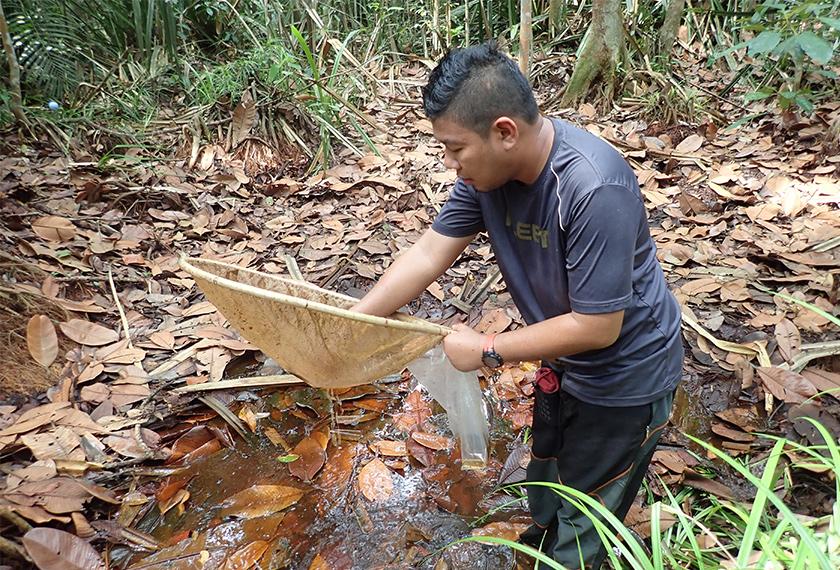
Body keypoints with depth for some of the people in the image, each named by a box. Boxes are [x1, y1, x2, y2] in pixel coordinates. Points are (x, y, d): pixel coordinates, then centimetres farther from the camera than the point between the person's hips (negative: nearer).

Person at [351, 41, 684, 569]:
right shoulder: (487, 167, -15)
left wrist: (487, 350, -22)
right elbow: (430, 252, -10)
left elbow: (598, 326, -31)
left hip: (626, 379, -7)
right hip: (565, 363, 7)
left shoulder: (594, 189, -37)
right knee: (546, 486, 31)